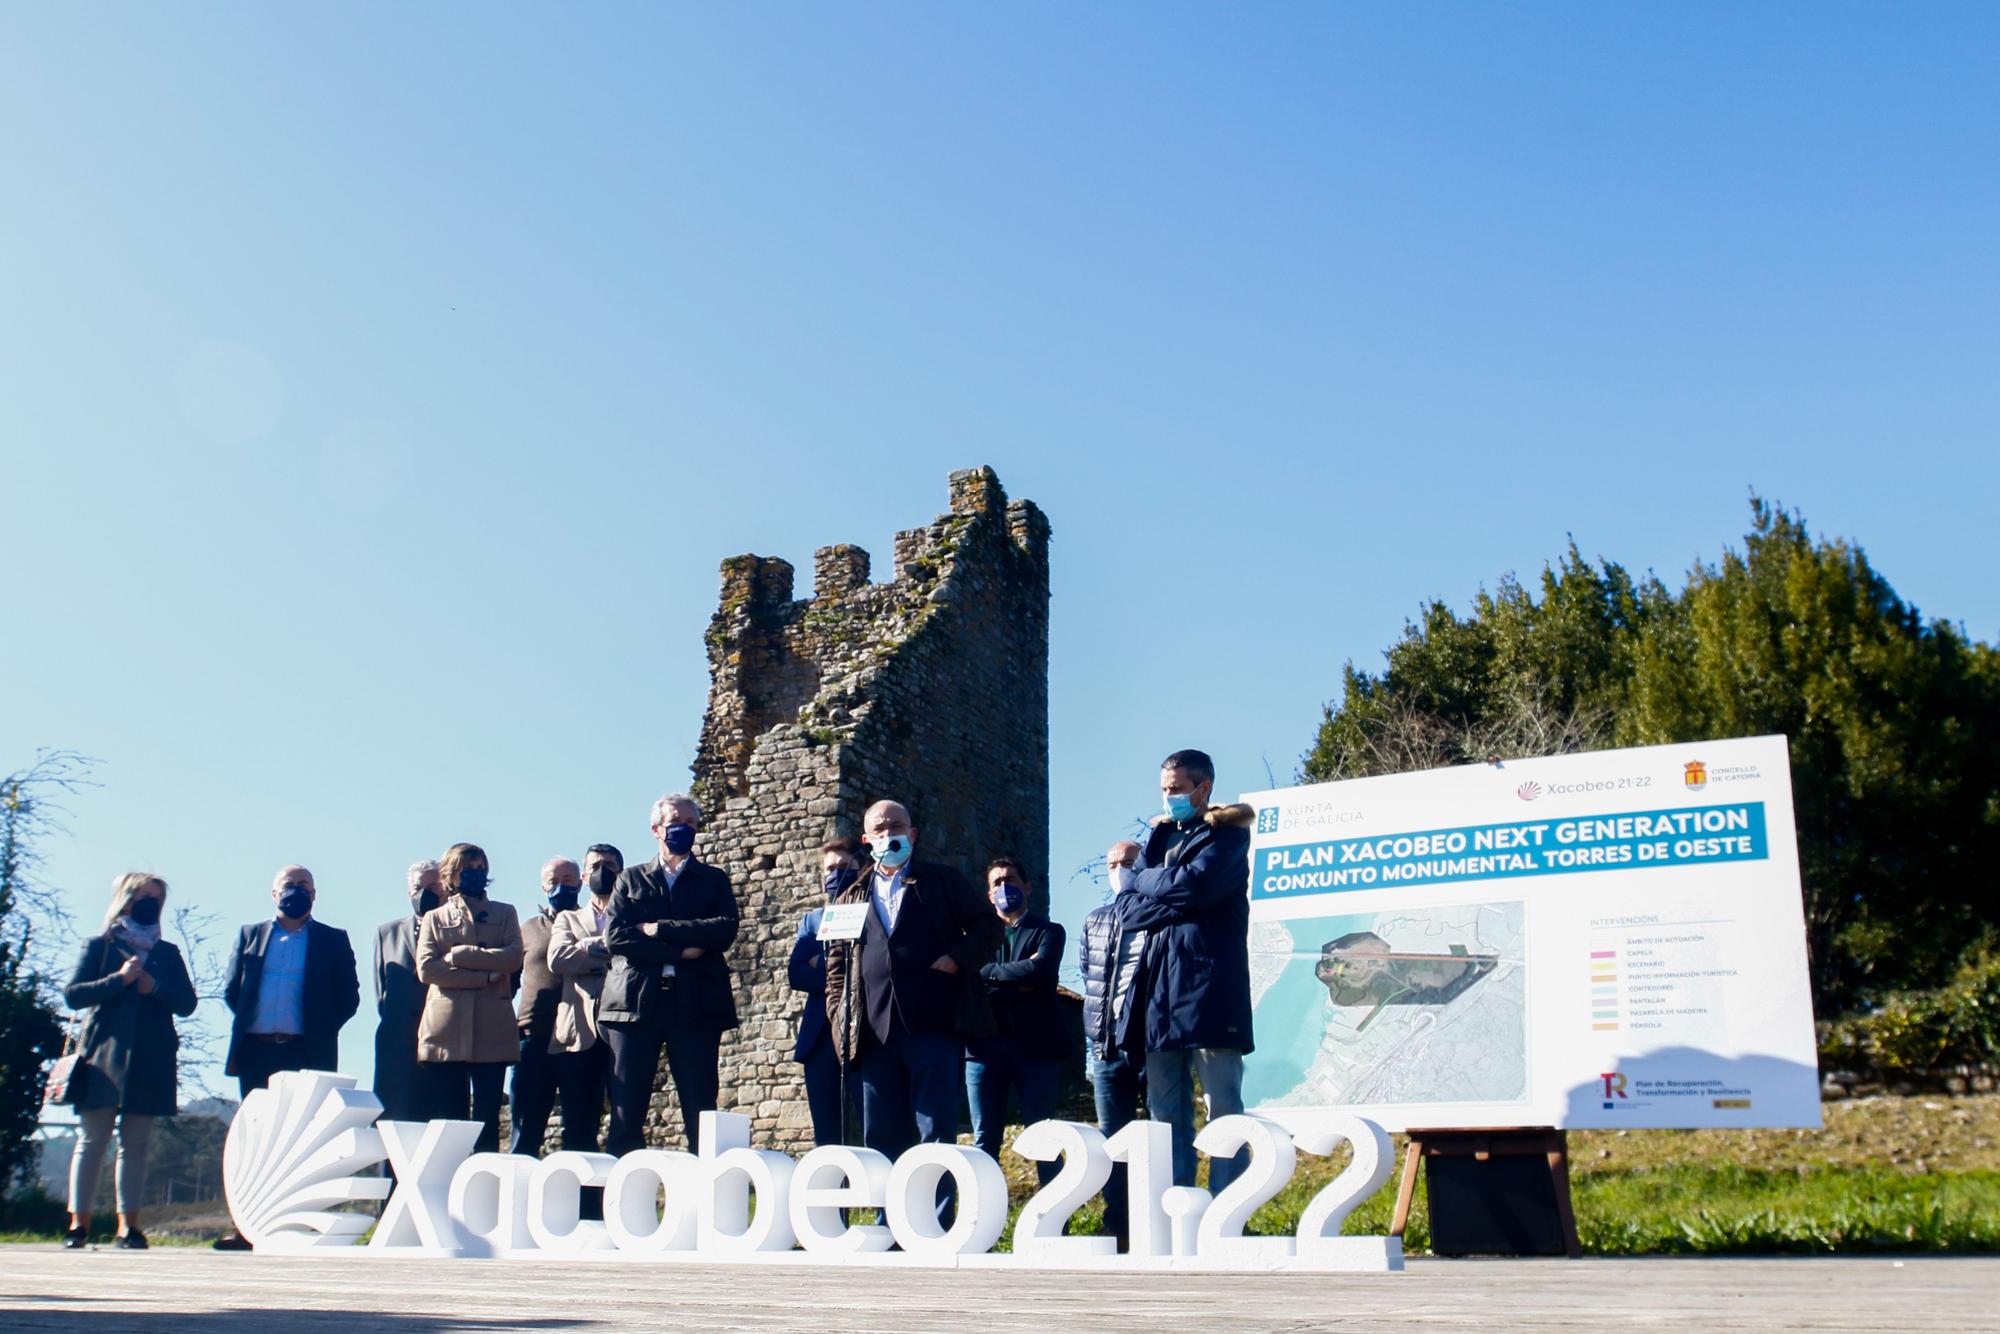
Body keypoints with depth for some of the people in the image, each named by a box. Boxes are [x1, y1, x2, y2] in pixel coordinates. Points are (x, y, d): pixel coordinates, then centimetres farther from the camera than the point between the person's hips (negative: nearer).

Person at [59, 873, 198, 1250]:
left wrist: (155, 987, -8)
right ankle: (79, 1223, 1)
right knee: (92, 1140, -3)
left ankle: (128, 1225, 2)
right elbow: (72, 994, -1)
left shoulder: (168, 953, 17)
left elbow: (186, 1004, 9)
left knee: (136, 1145, 1)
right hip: (103, 1055, -2)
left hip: (151, 1061, 2)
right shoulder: (99, 946, 10)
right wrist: (119, 979, -10)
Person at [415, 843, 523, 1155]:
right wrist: (485, 977, -8)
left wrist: (458, 955, -7)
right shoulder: (435, 918, 16)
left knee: (487, 1118, -1)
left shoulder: (505, 913, 17)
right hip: (447, 1031, 0)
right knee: (451, 1118, 0)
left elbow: (513, 957, -2)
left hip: (492, 1032, 0)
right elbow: (426, 968, -1)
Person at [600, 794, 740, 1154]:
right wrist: (679, 952, -9)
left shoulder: (714, 880, 16)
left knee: (700, 1111, -2)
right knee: (626, 1113, -3)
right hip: (636, 1002, 0)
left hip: (696, 1005, 0)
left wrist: (660, 928, -7)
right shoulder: (631, 880, 16)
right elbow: (615, 935, 0)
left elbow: (726, 929, -2)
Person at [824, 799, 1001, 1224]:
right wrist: (839, 1014, 7)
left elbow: (987, 926, 9)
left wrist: (958, 958, -8)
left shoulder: (942, 881, 11)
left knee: (937, 1133, -5)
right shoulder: (853, 896, 19)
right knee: (882, 1139, 6)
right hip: (876, 1034, 4)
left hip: (935, 1028, -3)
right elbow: (837, 961, 20)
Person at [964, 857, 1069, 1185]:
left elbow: (1038, 971, -10)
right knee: (985, 1140, 3)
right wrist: (1016, 981, -7)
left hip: (1035, 1044, -2)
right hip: (986, 1044, 2)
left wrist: (990, 972, -1)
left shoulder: (1048, 932, 10)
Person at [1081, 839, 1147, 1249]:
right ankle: (1119, 1229, 15)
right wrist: (1093, 1038, 14)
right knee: (1113, 1138, 8)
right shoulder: (1094, 921, 15)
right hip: (1106, 1046, 5)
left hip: (1150, 1042, -5)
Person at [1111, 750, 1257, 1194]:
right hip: (1159, 991, 6)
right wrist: (1177, 902, -7)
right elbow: (1127, 909, 10)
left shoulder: (1227, 834, 4)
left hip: (1210, 990, -6)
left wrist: (1147, 880, 2)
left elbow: (1194, 883, -15)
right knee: (1165, 1116, 7)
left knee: (1224, 1111, -4)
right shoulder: (1160, 837, 21)